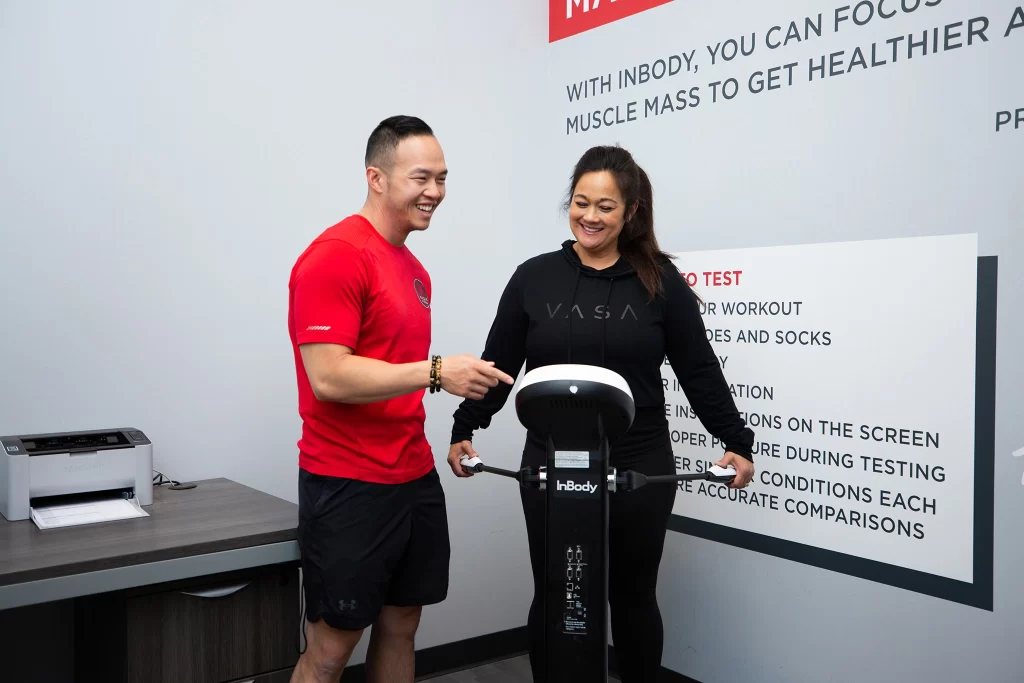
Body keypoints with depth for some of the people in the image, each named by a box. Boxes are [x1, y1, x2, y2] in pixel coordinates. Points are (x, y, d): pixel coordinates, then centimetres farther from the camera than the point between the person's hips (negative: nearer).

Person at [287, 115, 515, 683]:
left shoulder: (414, 268, 12)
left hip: (415, 477, 9)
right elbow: (328, 377, -22)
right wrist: (435, 372, -23)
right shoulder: (335, 256, -15)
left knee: (400, 626, 17)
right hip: (348, 485, -8)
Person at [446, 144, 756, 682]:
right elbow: (498, 364, 6)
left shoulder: (660, 281, 0)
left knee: (633, 596, 13)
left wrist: (736, 442, -1)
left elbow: (699, 371, 3)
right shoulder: (534, 277, 3)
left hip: (641, 468, 0)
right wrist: (465, 429, 0)